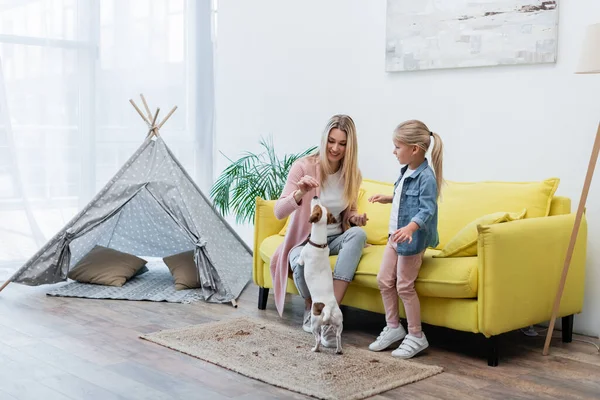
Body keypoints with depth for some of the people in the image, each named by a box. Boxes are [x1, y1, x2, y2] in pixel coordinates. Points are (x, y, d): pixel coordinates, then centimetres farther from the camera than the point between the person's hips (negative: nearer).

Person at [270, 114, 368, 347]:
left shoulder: (352, 174, -1)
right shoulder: (303, 166, -15)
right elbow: (279, 213, -21)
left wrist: (354, 218, -10)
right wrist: (300, 193, -40)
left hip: (335, 239, 4)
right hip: (305, 240, -4)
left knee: (359, 234, -31)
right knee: (301, 262, -39)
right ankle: (311, 306, -2)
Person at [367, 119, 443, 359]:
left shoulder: (426, 177, -20)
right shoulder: (406, 172, 9)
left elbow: (427, 209, -28)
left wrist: (410, 227, -42)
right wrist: (387, 199, 28)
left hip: (413, 239, -9)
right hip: (395, 235, 9)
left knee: (404, 286, -2)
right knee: (384, 280, 12)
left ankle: (416, 336, 13)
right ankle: (393, 327, 26)